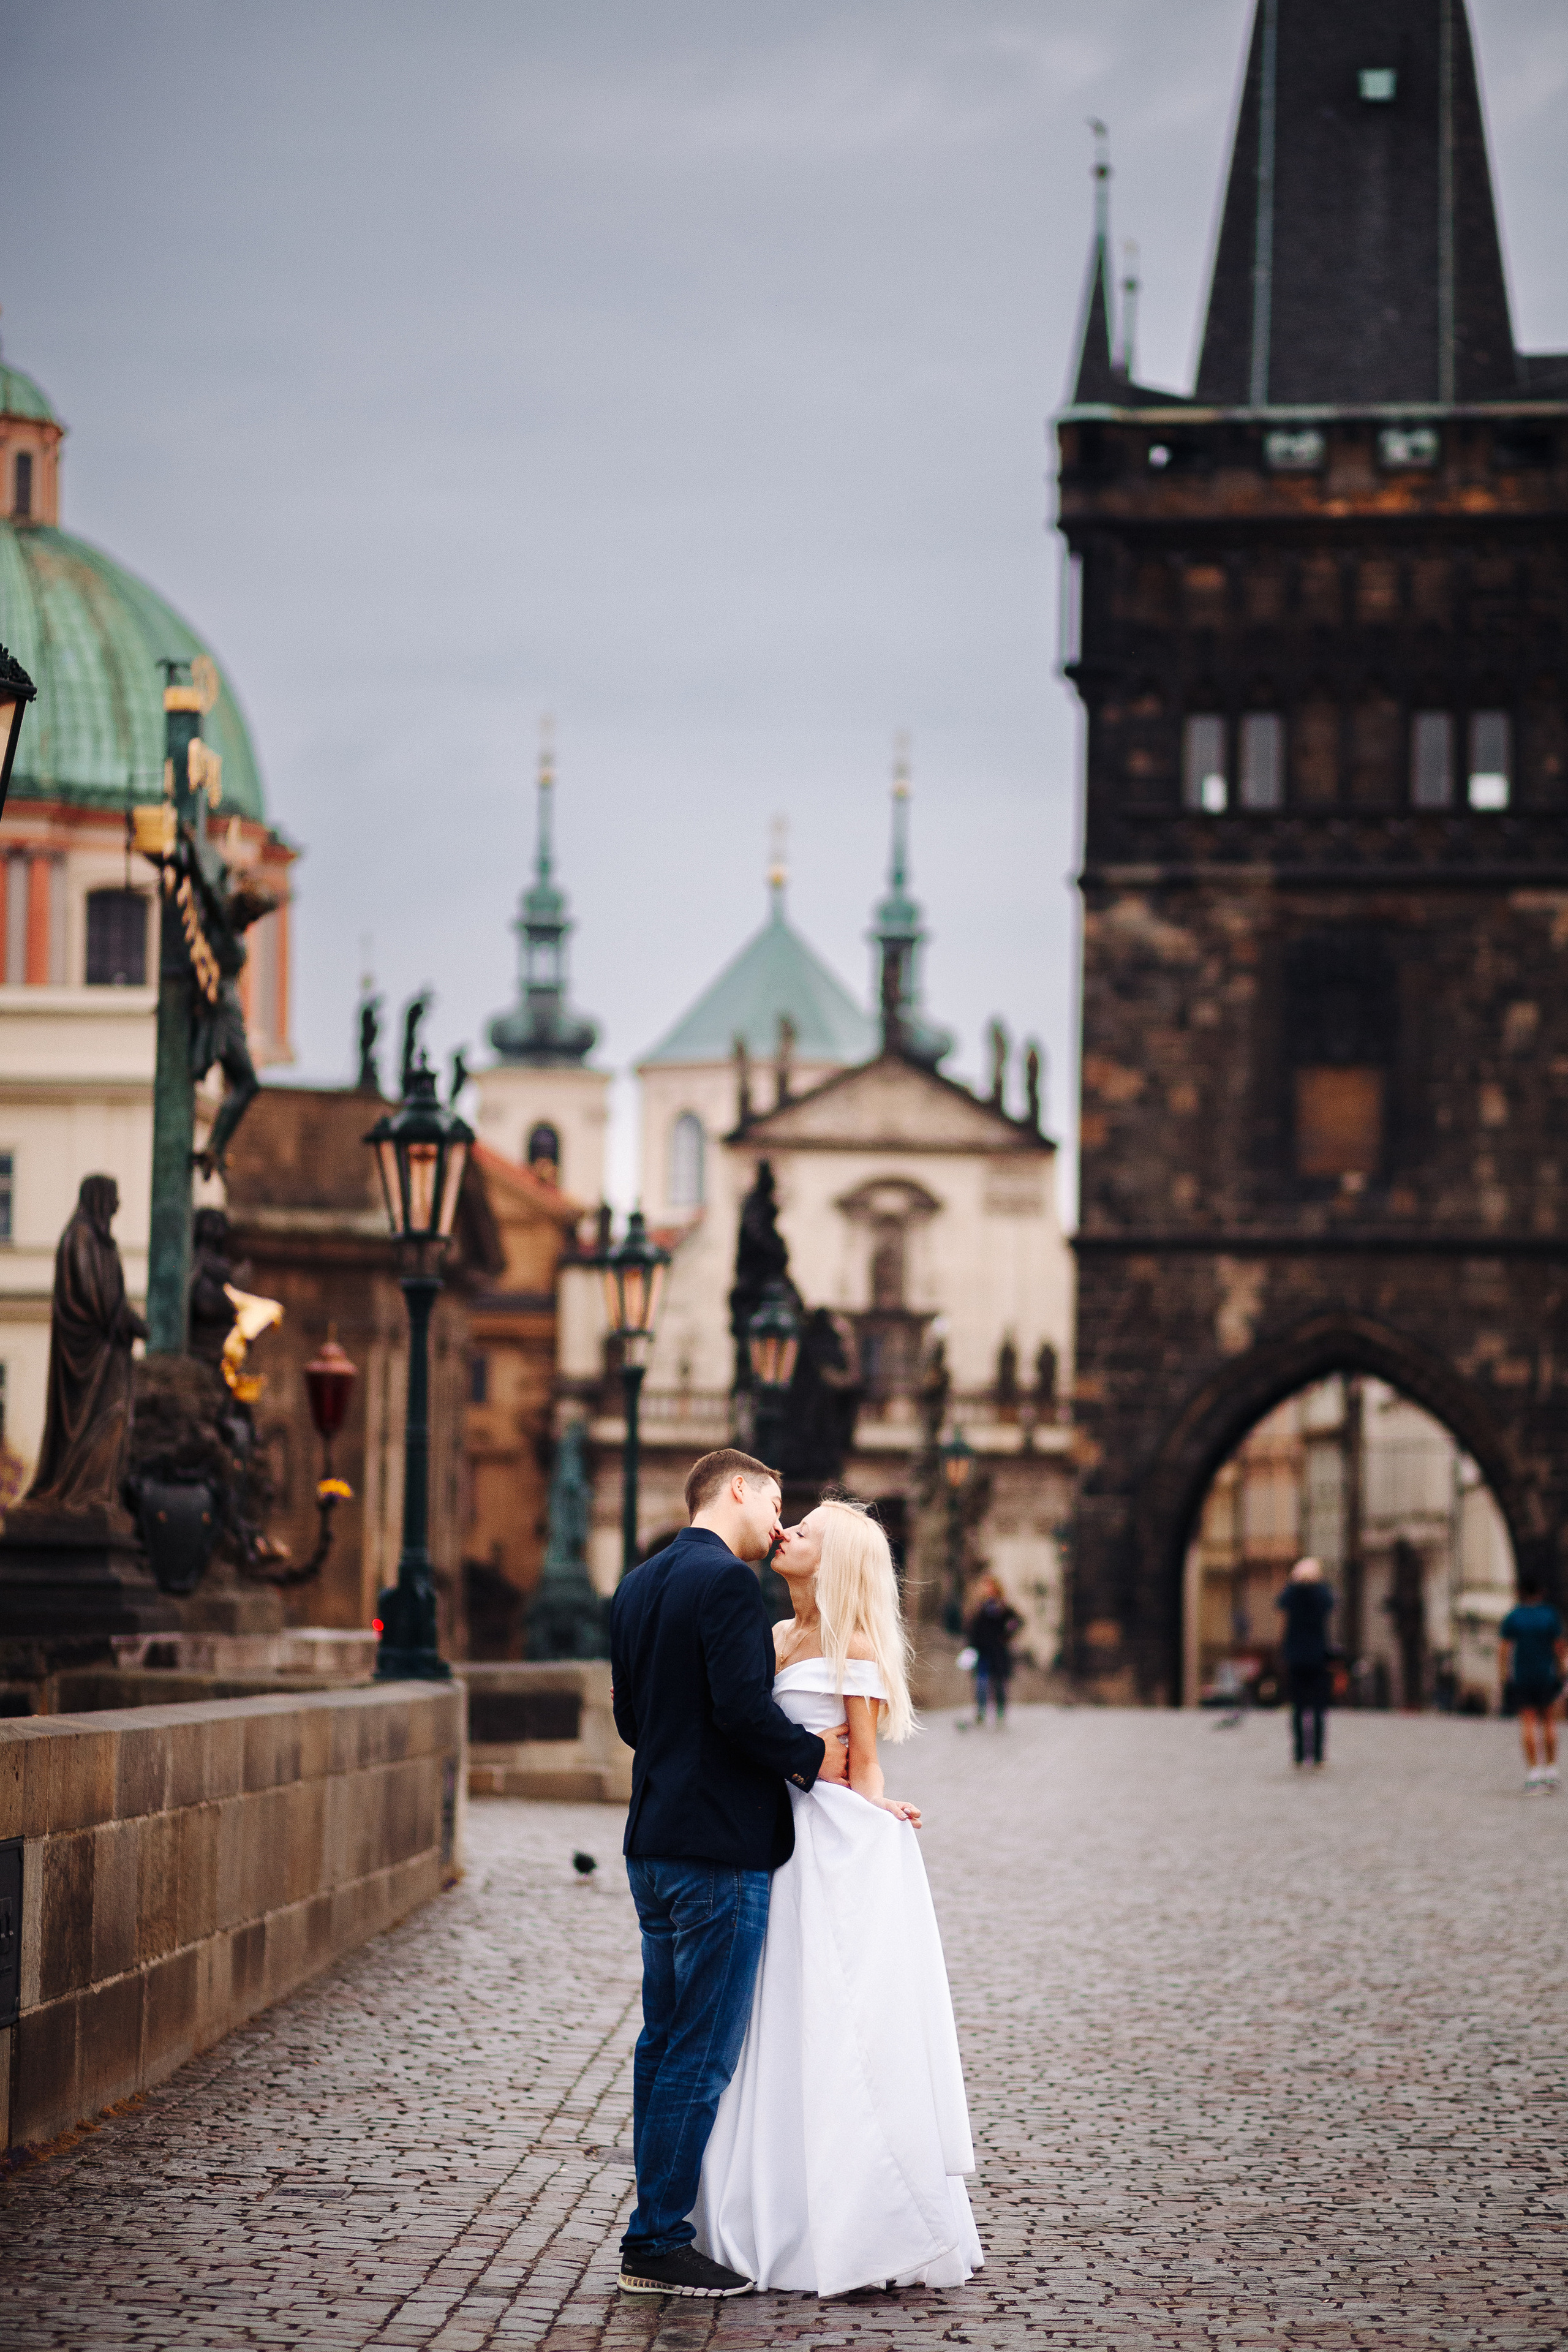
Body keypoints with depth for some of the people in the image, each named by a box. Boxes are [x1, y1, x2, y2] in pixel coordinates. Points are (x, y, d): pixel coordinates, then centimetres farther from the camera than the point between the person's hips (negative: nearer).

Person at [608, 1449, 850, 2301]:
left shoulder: (637, 1585, 13)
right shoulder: (727, 1582, -14)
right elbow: (743, 1707, -23)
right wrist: (810, 1755, -6)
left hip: (654, 1842, 9)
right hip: (721, 1850, -9)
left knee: (664, 2041, 14)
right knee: (702, 2053, -4)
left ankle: (659, 2223, 20)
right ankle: (658, 2243, -2)